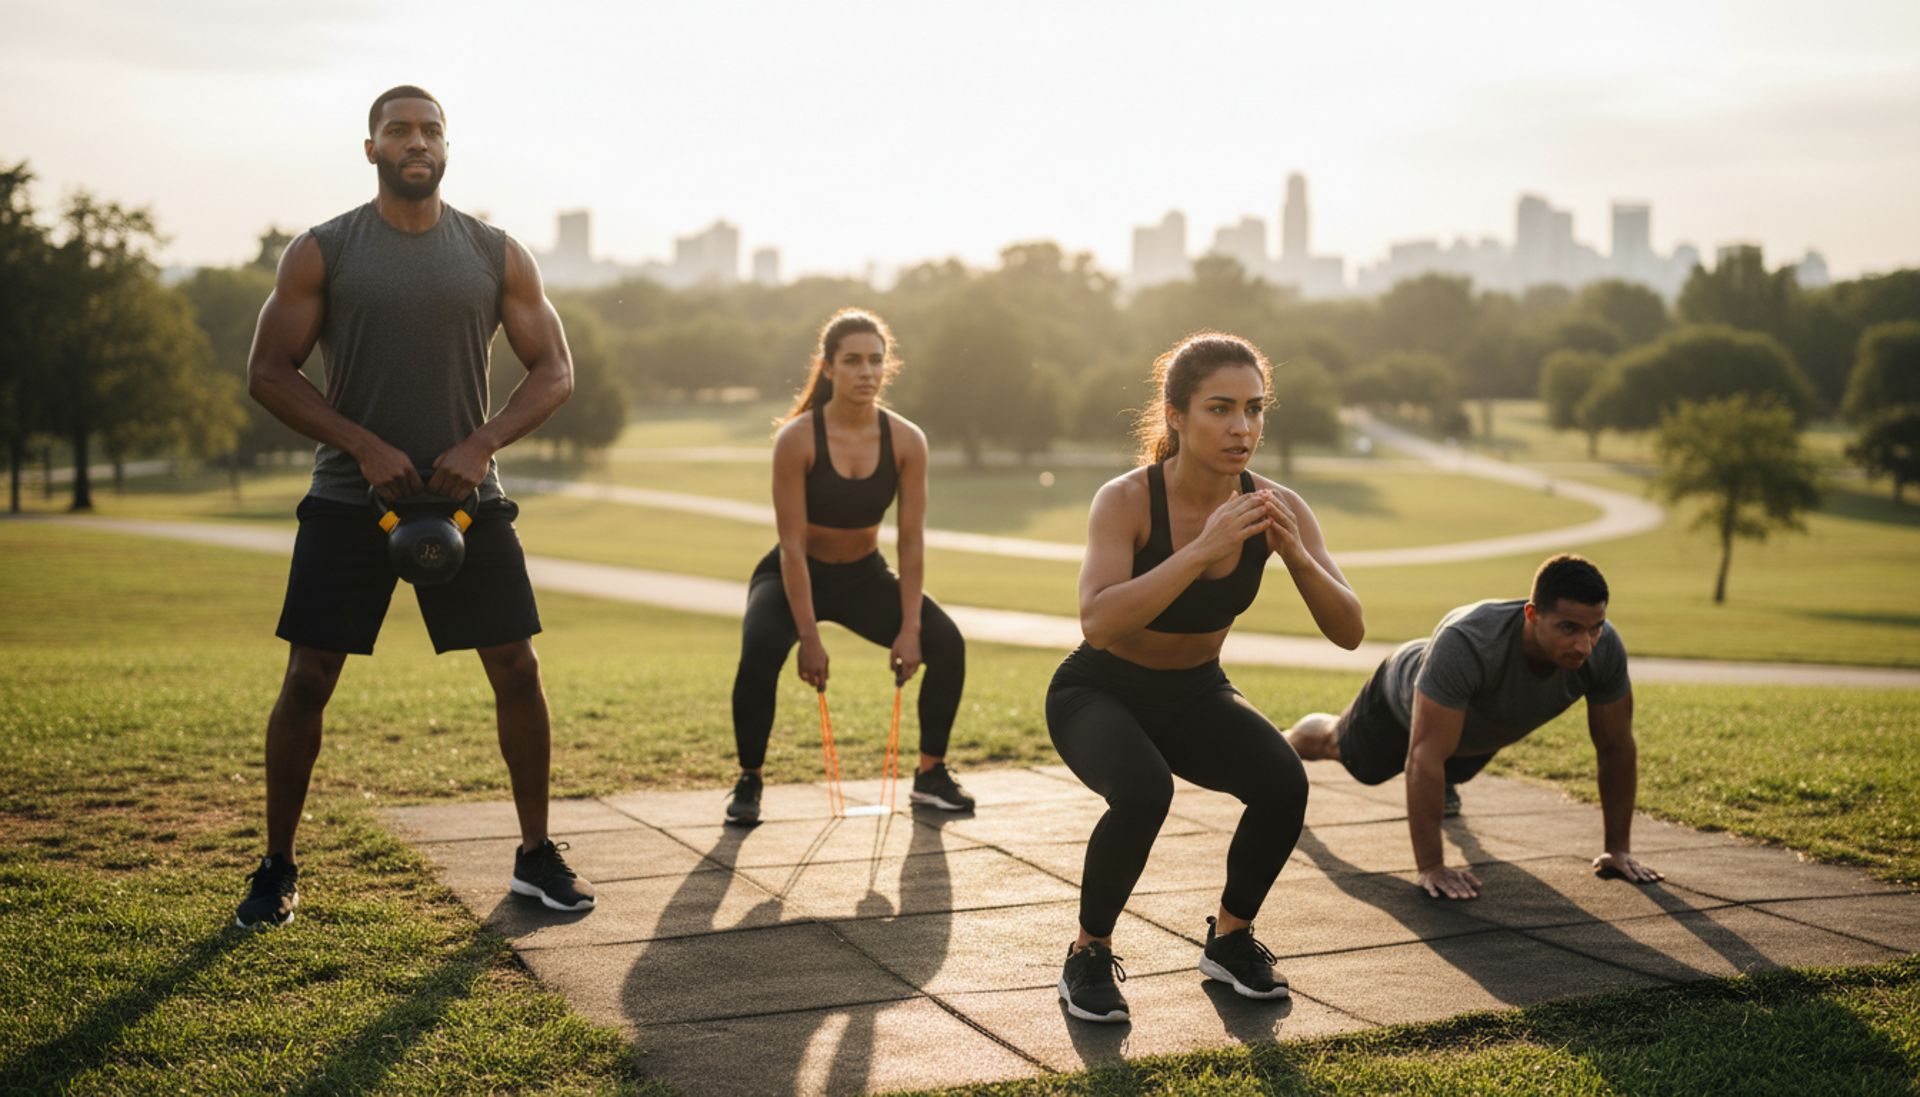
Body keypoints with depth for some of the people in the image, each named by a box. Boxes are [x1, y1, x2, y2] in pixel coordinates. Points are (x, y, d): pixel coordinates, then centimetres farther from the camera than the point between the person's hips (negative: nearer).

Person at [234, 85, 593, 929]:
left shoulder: (497, 255, 4)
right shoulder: (321, 253, -1)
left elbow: (554, 369, 3)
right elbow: (268, 372, -3)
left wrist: (482, 444, -12)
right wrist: (364, 447, -15)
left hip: (467, 496, 2)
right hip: (349, 499, -1)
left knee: (518, 671, -1)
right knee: (307, 679, -3)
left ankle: (536, 856, 15)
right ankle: (277, 868, 14)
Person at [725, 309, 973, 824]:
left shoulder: (906, 441, -14)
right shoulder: (797, 438, -22)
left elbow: (912, 540, -11)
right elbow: (793, 544, -23)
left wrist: (910, 629, -18)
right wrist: (810, 638, -26)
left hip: (865, 576, 3)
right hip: (794, 576, -3)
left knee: (946, 642, -15)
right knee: (760, 651, -31)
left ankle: (930, 775, 4)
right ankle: (749, 782, -11)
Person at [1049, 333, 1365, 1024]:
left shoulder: (1274, 507, -15)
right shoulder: (1126, 500, -26)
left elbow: (1348, 633, -19)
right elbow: (1098, 623, -42)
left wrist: (1296, 554, -35)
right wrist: (1202, 550, -46)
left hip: (1195, 694, 4)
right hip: (1099, 693, -4)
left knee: (1284, 784, -24)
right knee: (1143, 793, -34)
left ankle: (1230, 938, 4)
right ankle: (1089, 955, -7)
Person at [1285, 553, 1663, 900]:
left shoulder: (1604, 648, -38)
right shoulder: (1467, 643, -52)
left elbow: (1616, 747, -24)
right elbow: (1425, 755, -49)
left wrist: (1618, 849, -19)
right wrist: (1430, 868, -48)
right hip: (1406, 697, -3)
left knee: (1454, 771, 38)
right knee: (1335, 745, 30)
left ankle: (1440, 784, 73)